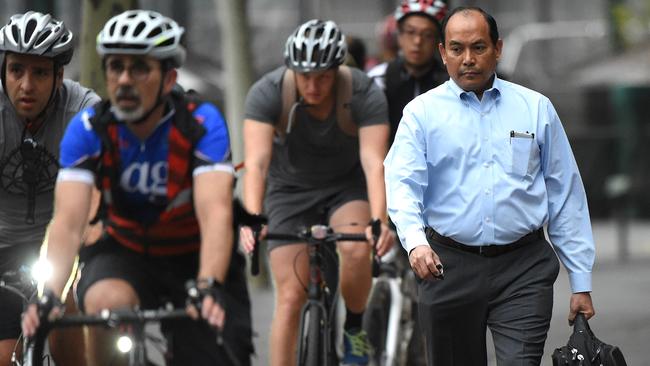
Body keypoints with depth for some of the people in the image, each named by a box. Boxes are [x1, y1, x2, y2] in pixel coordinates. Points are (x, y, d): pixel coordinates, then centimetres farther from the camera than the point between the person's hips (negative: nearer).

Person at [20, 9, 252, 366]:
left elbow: (216, 213, -37)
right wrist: (48, 293, -46)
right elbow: (68, 220, -28)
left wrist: (209, 287, -55)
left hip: (197, 258, 0)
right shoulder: (88, 129, -19)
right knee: (106, 302, -33)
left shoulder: (201, 123, -24)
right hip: (125, 251, 0)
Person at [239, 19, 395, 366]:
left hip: (347, 185, 0)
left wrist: (379, 221, -50)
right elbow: (256, 162, -35)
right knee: (290, 296, -9)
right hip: (290, 190, 0)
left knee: (357, 248, -30)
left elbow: (374, 163, -34)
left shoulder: (365, 94, -25)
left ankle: (354, 328, -3)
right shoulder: (267, 93, -26)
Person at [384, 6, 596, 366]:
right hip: (448, 267, 1)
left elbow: (566, 197, 9)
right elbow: (402, 183, -9)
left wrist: (581, 282, 4)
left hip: (523, 270, 0)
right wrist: (415, 241, -30)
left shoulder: (536, 109, 8)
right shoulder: (422, 112, 5)